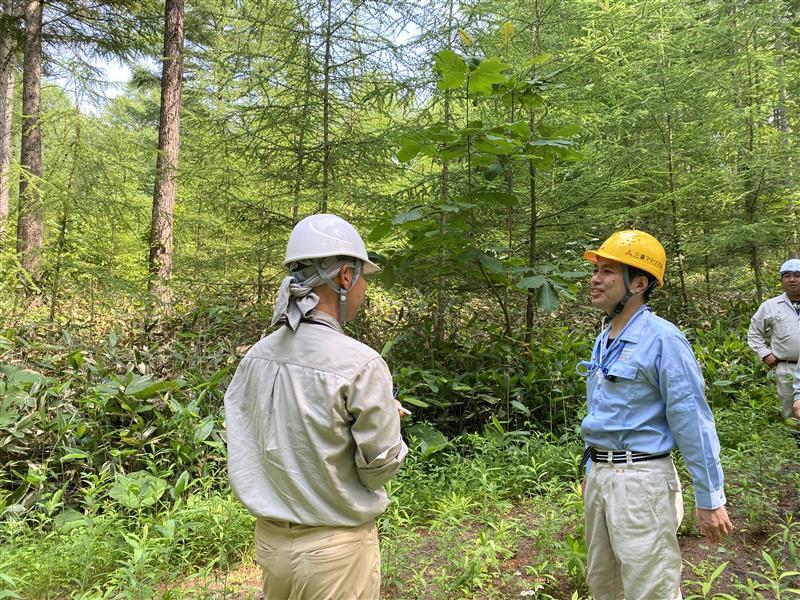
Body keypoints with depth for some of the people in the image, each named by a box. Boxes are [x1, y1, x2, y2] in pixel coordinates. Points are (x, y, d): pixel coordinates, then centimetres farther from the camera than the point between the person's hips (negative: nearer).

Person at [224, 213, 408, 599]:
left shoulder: (257, 355, -5)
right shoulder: (361, 364, -24)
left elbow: (239, 437, 4)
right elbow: (381, 465, -15)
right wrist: (389, 415, 2)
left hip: (270, 538, 5)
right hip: (335, 546, -5)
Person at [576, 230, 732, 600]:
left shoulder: (662, 339, -15)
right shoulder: (603, 340, 9)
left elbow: (692, 422, -15)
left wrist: (709, 499, -13)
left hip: (640, 479, -8)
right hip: (599, 475, 8)